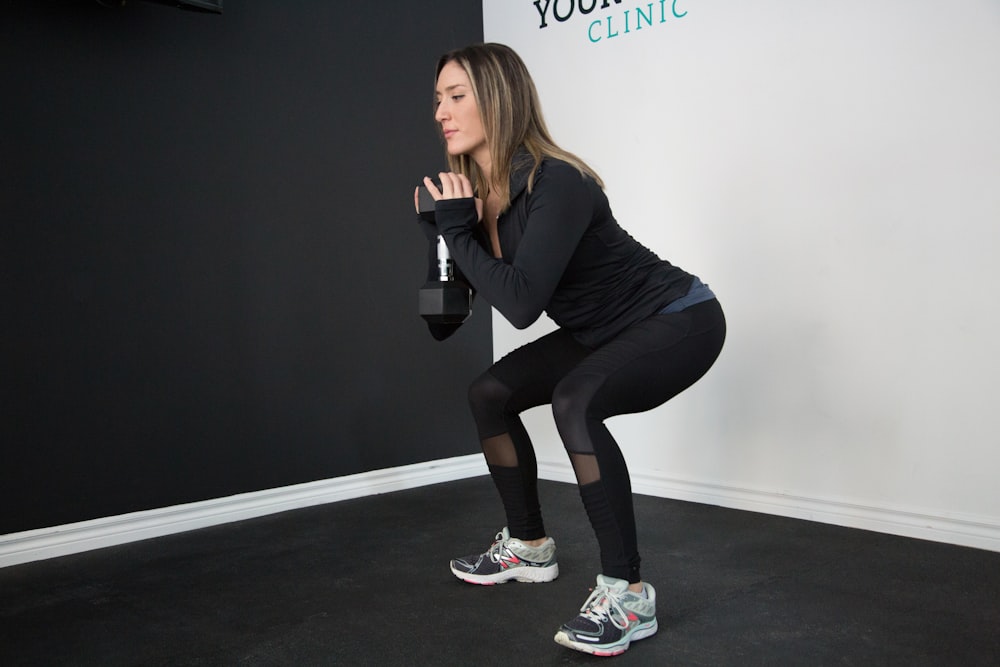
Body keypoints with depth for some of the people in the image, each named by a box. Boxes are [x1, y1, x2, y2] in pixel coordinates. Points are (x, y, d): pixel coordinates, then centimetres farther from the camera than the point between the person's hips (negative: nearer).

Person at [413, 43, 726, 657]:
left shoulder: (556, 183, -28)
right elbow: (443, 324, -4)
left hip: (680, 321, -8)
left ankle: (629, 594, -19)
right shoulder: (473, 191, -5)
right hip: (607, 332, 9)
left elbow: (522, 302, -38)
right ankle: (529, 546, 24)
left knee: (575, 402, -33)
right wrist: (442, 231, -16)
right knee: (490, 394, 8)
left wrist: (458, 233, -26)